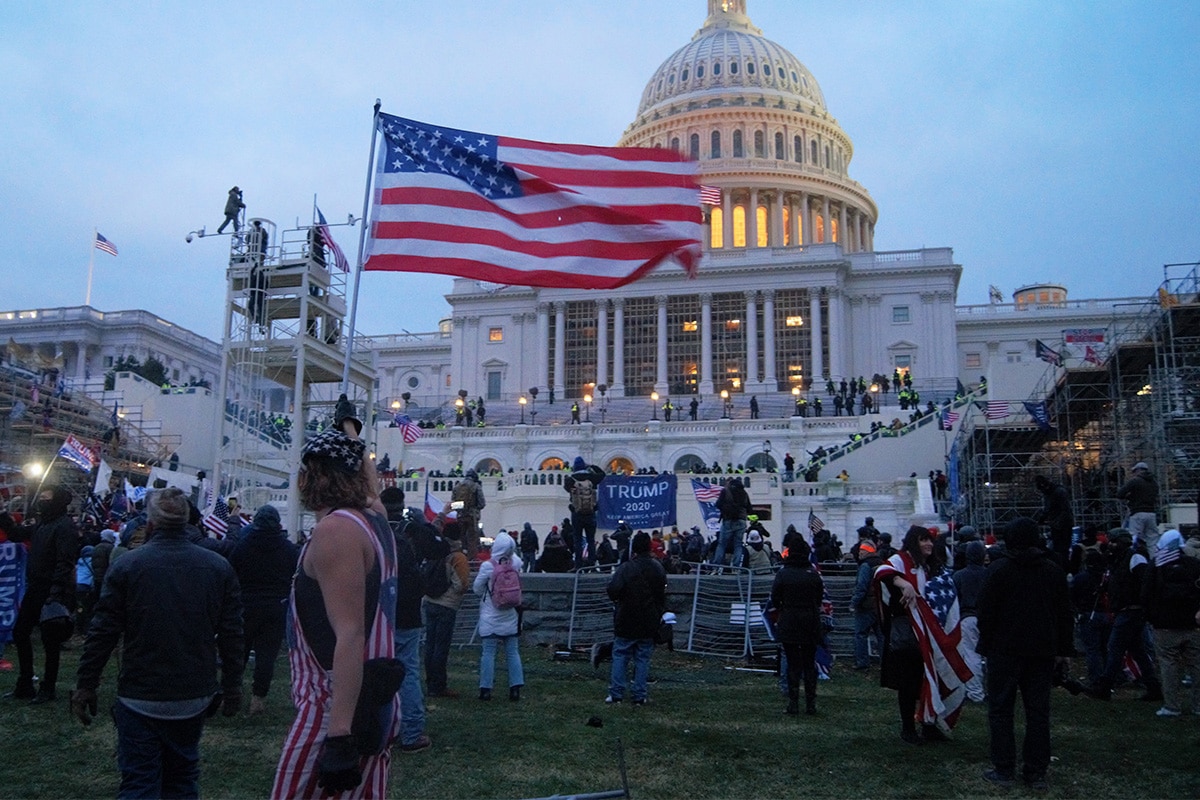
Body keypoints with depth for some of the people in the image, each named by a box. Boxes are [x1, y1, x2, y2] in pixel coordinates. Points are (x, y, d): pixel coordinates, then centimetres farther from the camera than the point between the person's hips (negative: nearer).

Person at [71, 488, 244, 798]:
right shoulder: (219, 567, -2)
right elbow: (231, 635, 1)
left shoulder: (126, 565, -9)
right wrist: (232, 687, 10)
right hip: (194, 698, 3)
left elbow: (102, 633, -7)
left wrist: (85, 686, 4)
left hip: (139, 699, -3)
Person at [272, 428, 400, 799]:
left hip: (337, 711, -9)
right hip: (378, 703, 9)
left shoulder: (335, 528, -18)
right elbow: (366, 476, 32)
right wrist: (350, 434, 42)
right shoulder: (374, 516, 6)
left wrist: (339, 735, -28)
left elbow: (350, 636, -25)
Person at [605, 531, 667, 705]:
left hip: (626, 621, -4)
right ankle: (640, 696, 9)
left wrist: (617, 600, -2)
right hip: (649, 623, 4)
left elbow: (613, 590, -25)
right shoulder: (658, 569, 3)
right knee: (643, 658, 8)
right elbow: (663, 595, 11)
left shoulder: (625, 568, -15)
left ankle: (616, 694, 4)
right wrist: (658, 615, 22)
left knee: (620, 656, 6)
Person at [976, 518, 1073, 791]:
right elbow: (1064, 614, 9)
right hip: (1042, 651, 4)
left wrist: (985, 645, 2)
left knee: (1001, 709, 5)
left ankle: (1004, 769, 5)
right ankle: (1036, 772, 10)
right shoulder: (1054, 570, 5)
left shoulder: (999, 569, -8)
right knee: (1038, 711, 8)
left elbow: (986, 611, -9)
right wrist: (1063, 650, 14)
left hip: (1005, 650, -4)